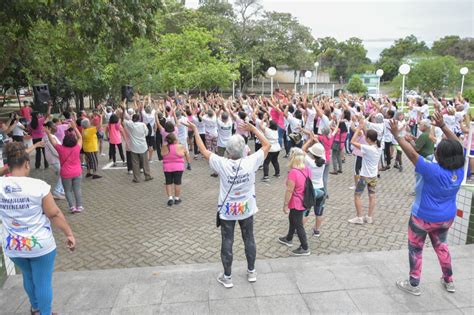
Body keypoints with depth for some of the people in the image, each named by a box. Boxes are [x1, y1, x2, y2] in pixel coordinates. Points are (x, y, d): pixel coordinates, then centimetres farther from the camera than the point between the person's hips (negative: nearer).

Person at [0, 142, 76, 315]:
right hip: (41, 245, -5)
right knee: (43, 282, 11)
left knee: (28, 277, 28)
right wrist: (69, 234, -6)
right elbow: (55, 214, -16)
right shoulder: (38, 185, -20)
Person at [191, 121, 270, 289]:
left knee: (227, 242, 11)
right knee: (249, 239, 18)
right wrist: (253, 129, -2)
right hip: (246, 209, 2)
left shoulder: (222, 164, -23)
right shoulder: (251, 162, -20)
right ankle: (251, 272, 35)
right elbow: (267, 145, -6)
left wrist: (195, 130, 0)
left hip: (227, 211, -2)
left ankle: (227, 277, 24)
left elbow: (203, 150, -11)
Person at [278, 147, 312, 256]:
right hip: (304, 201, 9)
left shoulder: (293, 172, -27)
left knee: (298, 225, 7)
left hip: (296, 203, -9)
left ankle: (305, 248, 19)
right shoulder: (307, 170, -3)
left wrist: (285, 205, -13)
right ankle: (288, 239, 46)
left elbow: (289, 191, -23)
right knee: (292, 220, 27)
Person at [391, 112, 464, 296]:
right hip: (446, 218, 7)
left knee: (415, 249, 12)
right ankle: (449, 281, 40)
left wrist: (397, 134, -25)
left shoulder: (433, 171, -32)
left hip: (424, 217, -6)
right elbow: (457, 145, -2)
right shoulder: (460, 170, -13)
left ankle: (413, 285, 23)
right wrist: (443, 126, -3)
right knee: (441, 245, 28)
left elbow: (412, 154, -31)